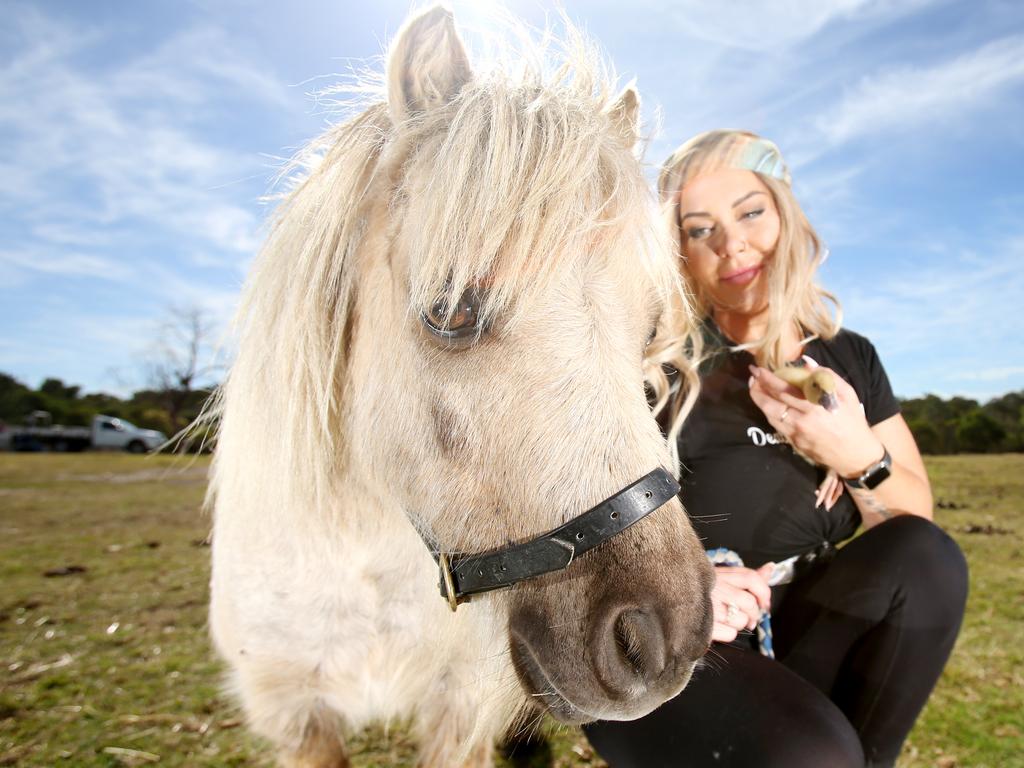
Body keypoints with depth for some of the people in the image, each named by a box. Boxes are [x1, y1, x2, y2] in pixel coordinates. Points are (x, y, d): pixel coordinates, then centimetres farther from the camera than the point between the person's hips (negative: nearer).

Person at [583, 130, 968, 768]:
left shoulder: (850, 358, 8)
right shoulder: (657, 359, -7)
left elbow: (916, 522, 6)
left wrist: (860, 458, -14)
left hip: (794, 629, 5)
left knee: (928, 559, -20)